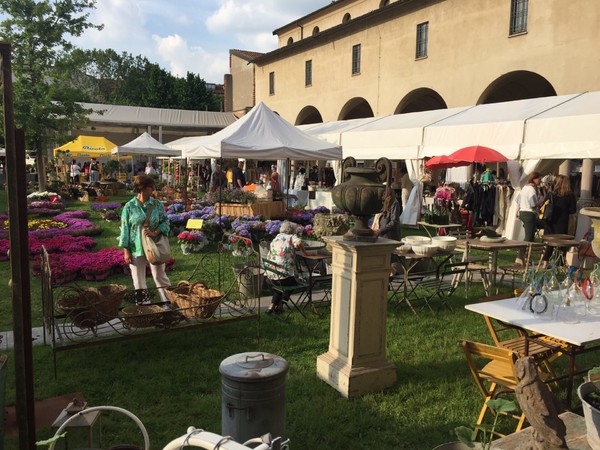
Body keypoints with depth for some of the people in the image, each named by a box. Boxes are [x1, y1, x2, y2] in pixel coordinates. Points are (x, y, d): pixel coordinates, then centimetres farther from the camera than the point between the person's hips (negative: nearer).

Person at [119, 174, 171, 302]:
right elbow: (125, 229, -3)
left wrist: (155, 232, -18)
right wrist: (126, 251, -5)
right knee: (139, 281, 9)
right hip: (136, 248, -1)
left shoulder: (157, 204, -1)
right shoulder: (129, 207, -6)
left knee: (160, 276, 9)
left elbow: (165, 221, 2)